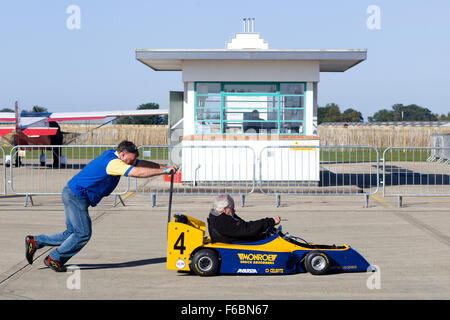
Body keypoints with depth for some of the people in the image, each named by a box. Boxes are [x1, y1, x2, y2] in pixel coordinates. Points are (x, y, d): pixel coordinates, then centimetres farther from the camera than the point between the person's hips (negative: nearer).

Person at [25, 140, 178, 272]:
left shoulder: (114, 156, 9)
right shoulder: (113, 162, -21)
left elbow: (142, 163, 14)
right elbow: (138, 172, -30)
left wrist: (164, 167, 5)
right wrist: (164, 171, -26)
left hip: (72, 195, 10)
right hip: (76, 195, -10)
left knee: (72, 233, 13)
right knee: (83, 233, -4)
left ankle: (34, 242, 17)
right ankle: (54, 259, 6)